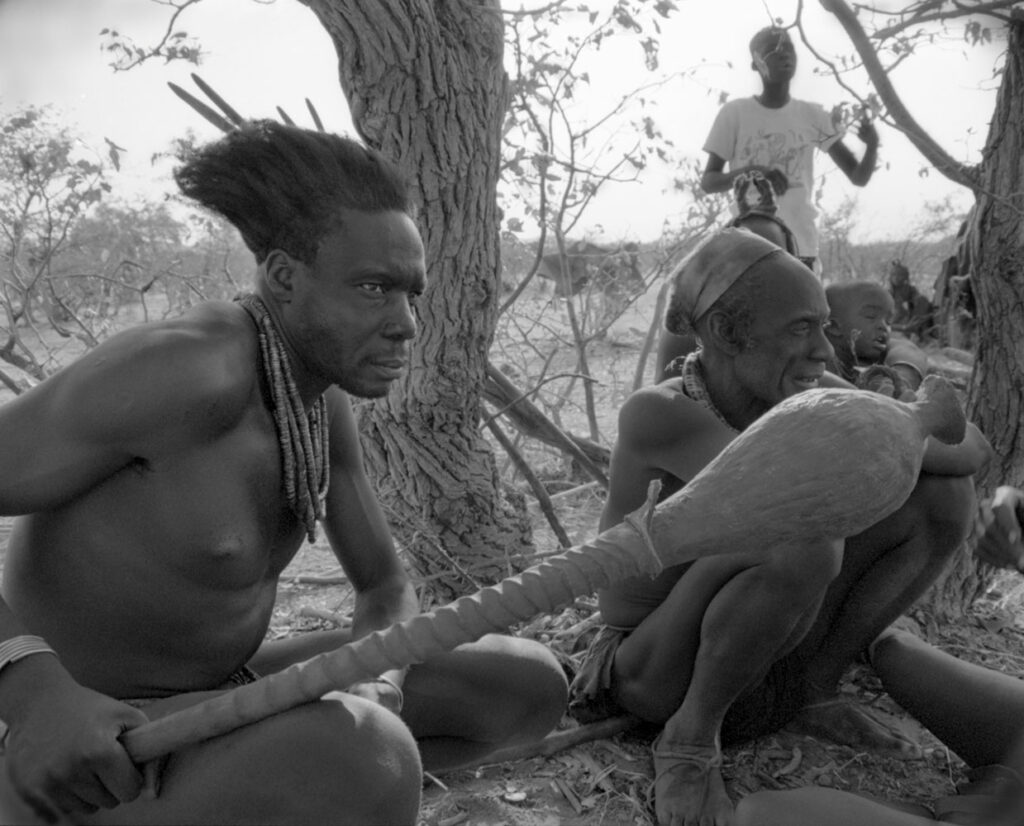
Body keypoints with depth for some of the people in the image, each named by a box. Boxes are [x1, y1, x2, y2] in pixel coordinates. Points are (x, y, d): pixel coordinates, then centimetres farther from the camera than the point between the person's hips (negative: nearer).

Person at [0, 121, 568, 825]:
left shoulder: (321, 392, 1)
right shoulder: (184, 370, -26)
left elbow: (388, 591, 8)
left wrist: (375, 691, -14)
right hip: (91, 766, -8)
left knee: (532, 688, 6)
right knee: (365, 765, -41)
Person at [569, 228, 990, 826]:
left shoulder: (801, 389, -9)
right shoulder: (654, 414, -28)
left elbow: (972, 448, -10)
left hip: (765, 655, 6)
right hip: (659, 680, -6)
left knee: (945, 495, -6)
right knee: (807, 541, -38)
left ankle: (815, 691, 5)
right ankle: (692, 735, -12)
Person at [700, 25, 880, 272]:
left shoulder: (813, 116, 8)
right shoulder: (734, 113, 2)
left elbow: (858, 176, 7)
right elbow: (707, 181, 0)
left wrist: (872, 146, -15)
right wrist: (749, 172, -19)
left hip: (801, 247, 2)